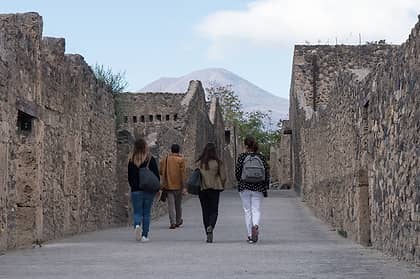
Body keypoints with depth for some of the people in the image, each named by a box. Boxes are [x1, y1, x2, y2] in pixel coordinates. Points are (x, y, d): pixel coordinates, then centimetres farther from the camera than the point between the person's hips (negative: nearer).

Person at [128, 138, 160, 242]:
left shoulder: (132, 160, -1)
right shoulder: (151, 159, -5)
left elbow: (129, 176, 6)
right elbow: (156, 175, -3)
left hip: (136, 190, 0)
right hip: (149, 190, 0)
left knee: (137, 212, 6)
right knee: (146, 213, 8)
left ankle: (137, 225, -24)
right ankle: (145, 235, 7)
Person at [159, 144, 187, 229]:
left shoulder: (165, 160, 3)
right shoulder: (181, 160, -6)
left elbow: (161, 172, 5)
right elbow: (183, 174, -10)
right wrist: (184, 187, -10)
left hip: (168, 186, 1)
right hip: (178, 186, -1)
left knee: (171, 205, -1)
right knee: (178, 204, 15)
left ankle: (172, 222, -12)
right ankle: (178, 221, 27)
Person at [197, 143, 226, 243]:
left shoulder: (199, 162, -3)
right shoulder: (218, 162, -6)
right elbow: (223, 177, -3)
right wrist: (221, 186, 14)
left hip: (202, 189, 2)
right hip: (215, 189, -2)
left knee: (205, 211, 10)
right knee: (214, 210, 5)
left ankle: (208, 235, 10)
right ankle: (210, 226, -23)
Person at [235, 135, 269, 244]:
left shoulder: (242, 156, -6)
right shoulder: (261, 157, 0)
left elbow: (237, 172, -4)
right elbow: (267, 173, 0)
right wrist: (265, 186, 11)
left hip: (244, 187, -1)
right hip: (258, 188, 1)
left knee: (247, 210, 8)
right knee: (256, 209, 5)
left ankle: (250, 235, 8)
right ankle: (255, 225, -26)